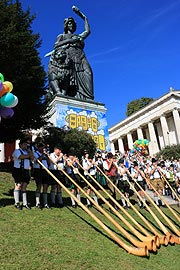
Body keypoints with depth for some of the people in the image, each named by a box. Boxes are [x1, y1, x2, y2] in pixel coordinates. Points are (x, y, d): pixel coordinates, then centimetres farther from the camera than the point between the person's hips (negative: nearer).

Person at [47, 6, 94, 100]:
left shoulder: (79, 36, 38)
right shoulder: (61, 36, 30)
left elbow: (87, 31, 27)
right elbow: (55, 46, 14)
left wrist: (83, 16, 38)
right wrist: (69, 41, 2)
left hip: (79, 57, 2)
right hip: (65, 56, -1)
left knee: (87, 72, -29)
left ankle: (88, 99, -43)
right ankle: (58, 92, -55)